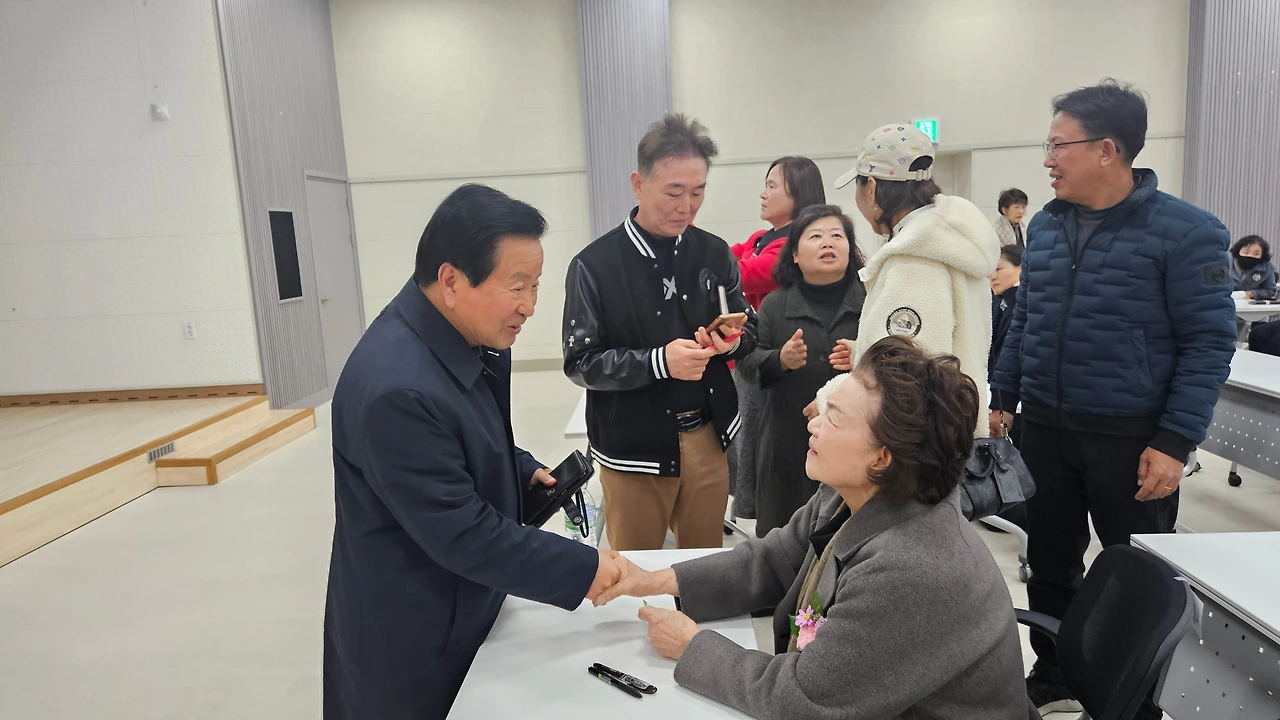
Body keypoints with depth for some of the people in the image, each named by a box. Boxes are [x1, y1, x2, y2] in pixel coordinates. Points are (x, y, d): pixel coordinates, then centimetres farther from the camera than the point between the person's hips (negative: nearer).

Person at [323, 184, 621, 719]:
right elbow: (461, 534, -28)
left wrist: (522, 470, -3)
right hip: (413, 639, -8)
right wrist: (583, 570, -21)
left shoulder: (465, 335, -5)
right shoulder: (396, 388, -33)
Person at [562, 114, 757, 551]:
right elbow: (580, 363, -11)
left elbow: (749, 330, 10)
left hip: (707, 438, 4)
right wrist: (658, 361, -25)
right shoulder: (594, 266, -12)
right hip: (634, 446, -3)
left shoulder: (714, 253, 0)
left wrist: (731, 342, -14)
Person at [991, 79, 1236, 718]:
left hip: (1132, 438, -5)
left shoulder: (1184, 231, -11)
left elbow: (1209, 342, -11)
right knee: (1049, 564, 16)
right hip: (1045, 430, 5)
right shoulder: (1045, 226, 6)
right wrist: (1002, 399, 9)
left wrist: (1175, 441, -16)